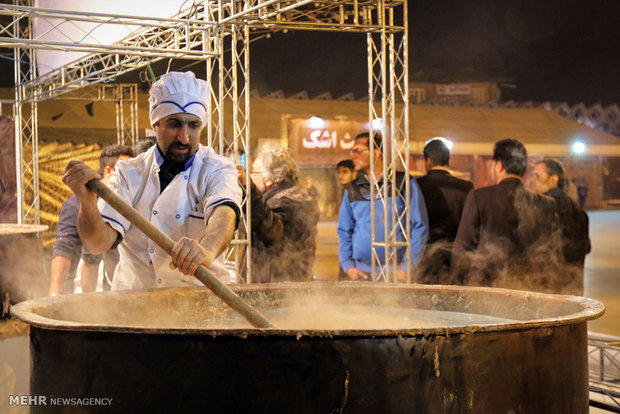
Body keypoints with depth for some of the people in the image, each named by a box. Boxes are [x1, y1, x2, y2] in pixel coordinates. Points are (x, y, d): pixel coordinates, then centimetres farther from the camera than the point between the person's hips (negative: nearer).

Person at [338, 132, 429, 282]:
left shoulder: (405, 183, 2)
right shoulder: (352, 190, 13)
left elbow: (420, 227, 0)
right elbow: (344, 231, 17)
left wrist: (407, 266, -8)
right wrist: (347, 265, 2)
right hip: (360, 272, 3)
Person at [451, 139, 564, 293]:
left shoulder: (479, 197, -2)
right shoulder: (545, 205, 6)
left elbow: (462, 247, 0)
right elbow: (554, 255, 8)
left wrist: (458, 286, 9)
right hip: (527, 289, 3)